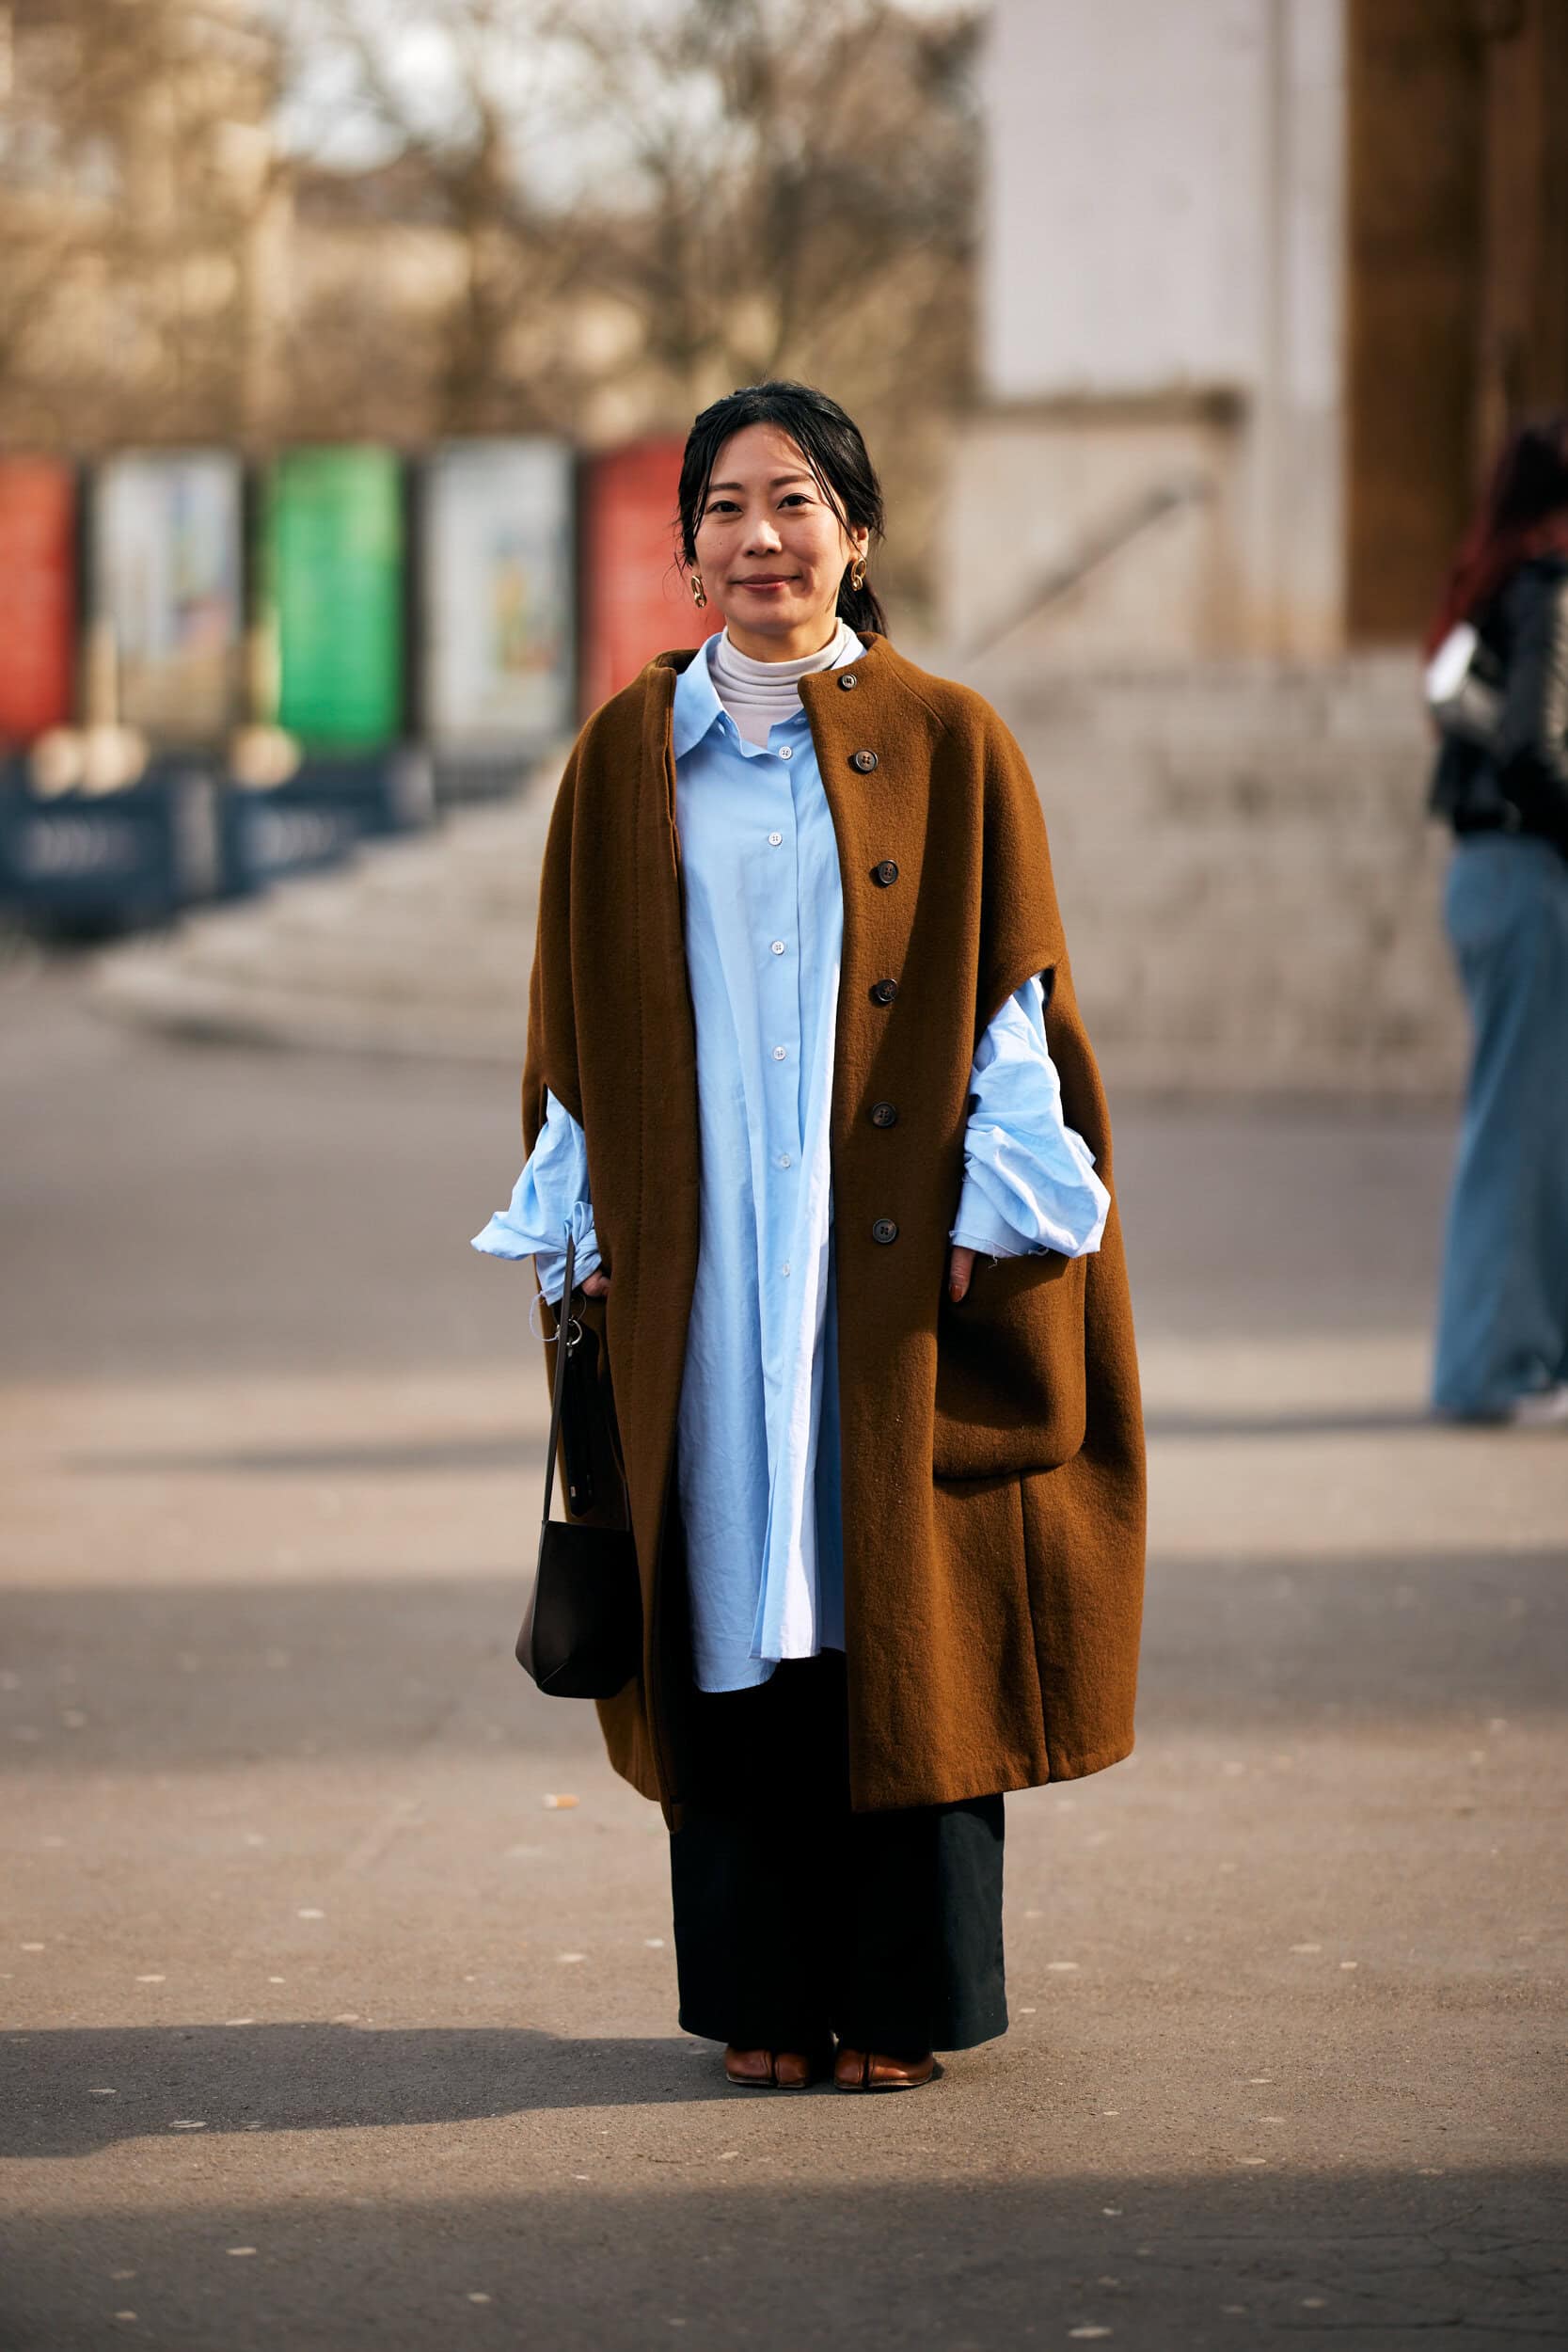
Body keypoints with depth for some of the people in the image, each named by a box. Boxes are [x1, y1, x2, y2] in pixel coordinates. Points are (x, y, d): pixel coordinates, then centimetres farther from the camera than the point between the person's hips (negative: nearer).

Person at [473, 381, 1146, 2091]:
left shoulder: (947, 744, 2)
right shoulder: (629, 755, 7)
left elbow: (1014, 995, 0)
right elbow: (579, 1020, 10)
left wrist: (993, 1212, -8)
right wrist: (578, 1233, 4)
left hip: (886, 1252, -2)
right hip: (694, 1260, 2)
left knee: (898, 1610, 0)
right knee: (731, 1612, 4)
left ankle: (899, 1994, 9)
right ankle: (764, 1992, 13)